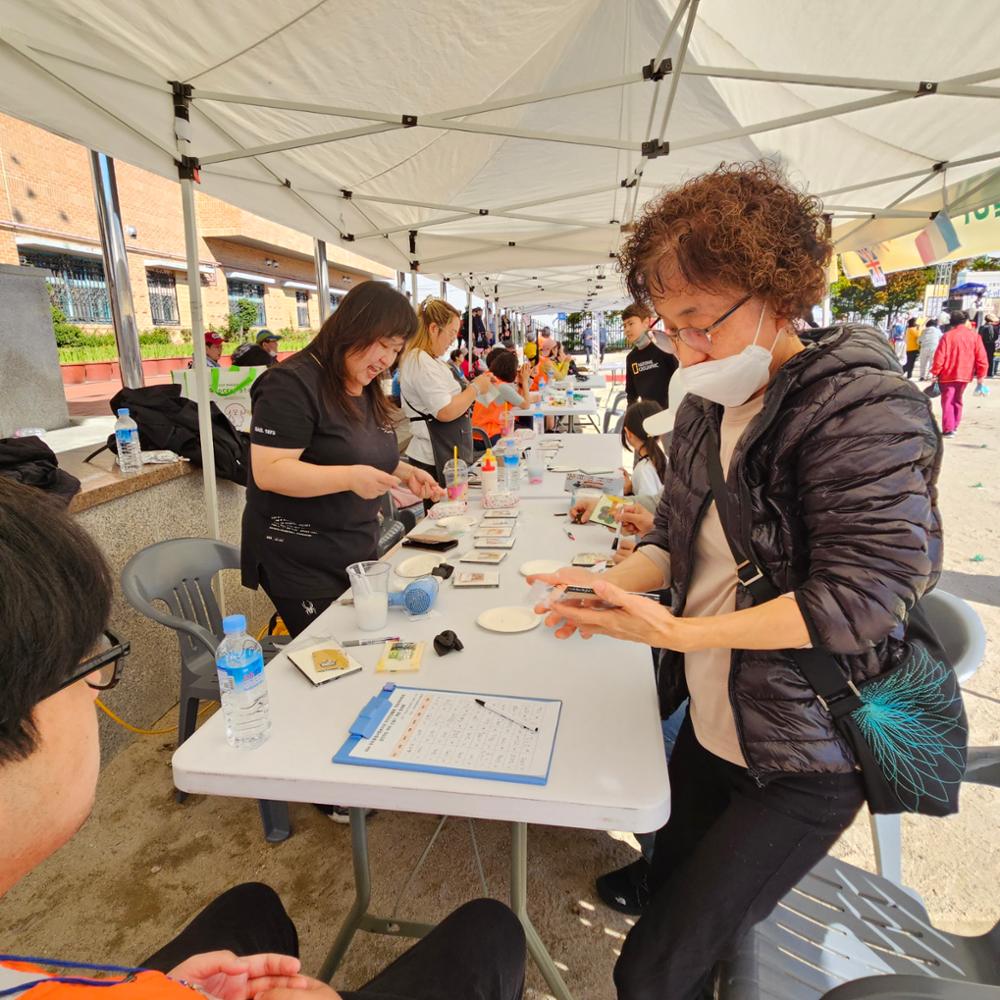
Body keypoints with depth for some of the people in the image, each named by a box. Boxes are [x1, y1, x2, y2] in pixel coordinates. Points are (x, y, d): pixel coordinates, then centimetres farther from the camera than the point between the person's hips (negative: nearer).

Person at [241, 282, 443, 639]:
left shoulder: (367, 390, 11)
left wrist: (404, 473, 3)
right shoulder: (293, 384, -16)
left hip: (357, 552, 8)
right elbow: (267, 471, -23)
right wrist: (349, 477, -33)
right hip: (301, 565, -8)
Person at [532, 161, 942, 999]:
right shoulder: (708, 407, 3)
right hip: (710, 728, 7)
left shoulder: (863, 404, -20)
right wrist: (613, 582, -12)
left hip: (806, 756, -7)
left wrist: (677, 632, -28)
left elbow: (861, 597, -25)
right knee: (669, 895, 25)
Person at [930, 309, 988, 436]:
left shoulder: (947, 336, -7)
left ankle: (948, 430, -11)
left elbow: (939, 357, -9)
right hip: (965, 375, 4)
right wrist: (980, 375, 6)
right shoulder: (974, 336, 1)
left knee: (947, 402, -2)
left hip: (948, 375, -3)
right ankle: (954, 426, 25)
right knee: (957, 400, 19)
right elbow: (981, 357, -1)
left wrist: (935, 373, -2)